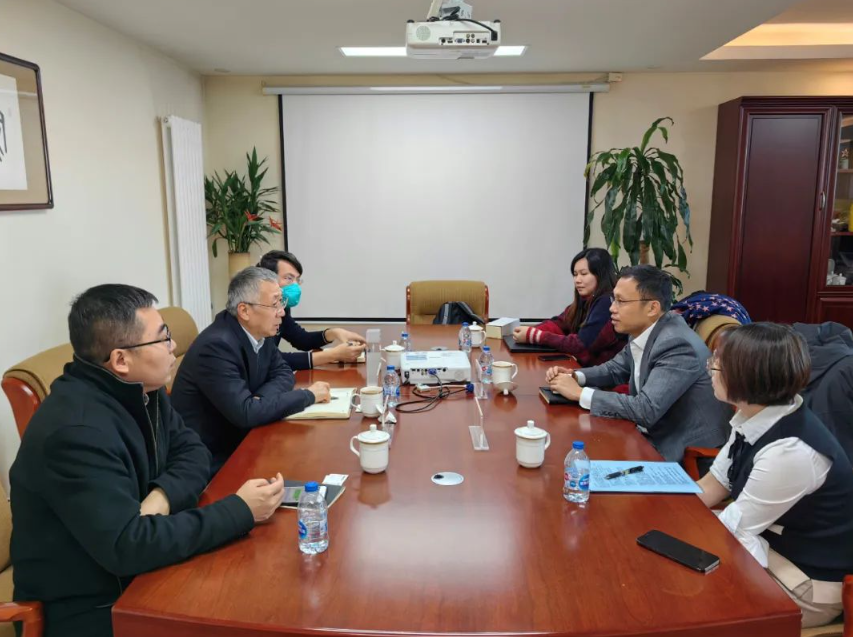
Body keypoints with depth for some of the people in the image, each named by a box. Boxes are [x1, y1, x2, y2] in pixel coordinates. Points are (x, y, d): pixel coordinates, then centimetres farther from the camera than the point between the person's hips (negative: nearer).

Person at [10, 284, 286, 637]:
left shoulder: (140, 389, -2)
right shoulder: (76, 430, -29)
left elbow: (191, 450, 3)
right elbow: (127, 547, -33)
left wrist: (162, 495, -19)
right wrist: (240, 510, -28)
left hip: (136, 572, 8)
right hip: (89, 605, -7)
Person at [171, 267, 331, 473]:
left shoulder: (258, 331, -3)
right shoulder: (216, 345, -26)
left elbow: (282, 373, 7)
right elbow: (245, 414, -30)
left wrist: (260, 400, -15)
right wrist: (308, 395, -20)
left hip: (236, 441, 7)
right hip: (208, 458, -7)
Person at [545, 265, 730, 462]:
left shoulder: (678, 345, -26)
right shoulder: (641, 331, -2)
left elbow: (646, 410, -32)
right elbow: (616, 369, 15)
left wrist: (579, 393, -24)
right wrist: (575, 377, -3)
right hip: (656, 435, 7)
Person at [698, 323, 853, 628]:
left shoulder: (790, 451, -33)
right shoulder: (757, 417, -6)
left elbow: (732, 527, -22)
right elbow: (713, 487, 4)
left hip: (805, 581, -7)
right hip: (766, 546, 7)